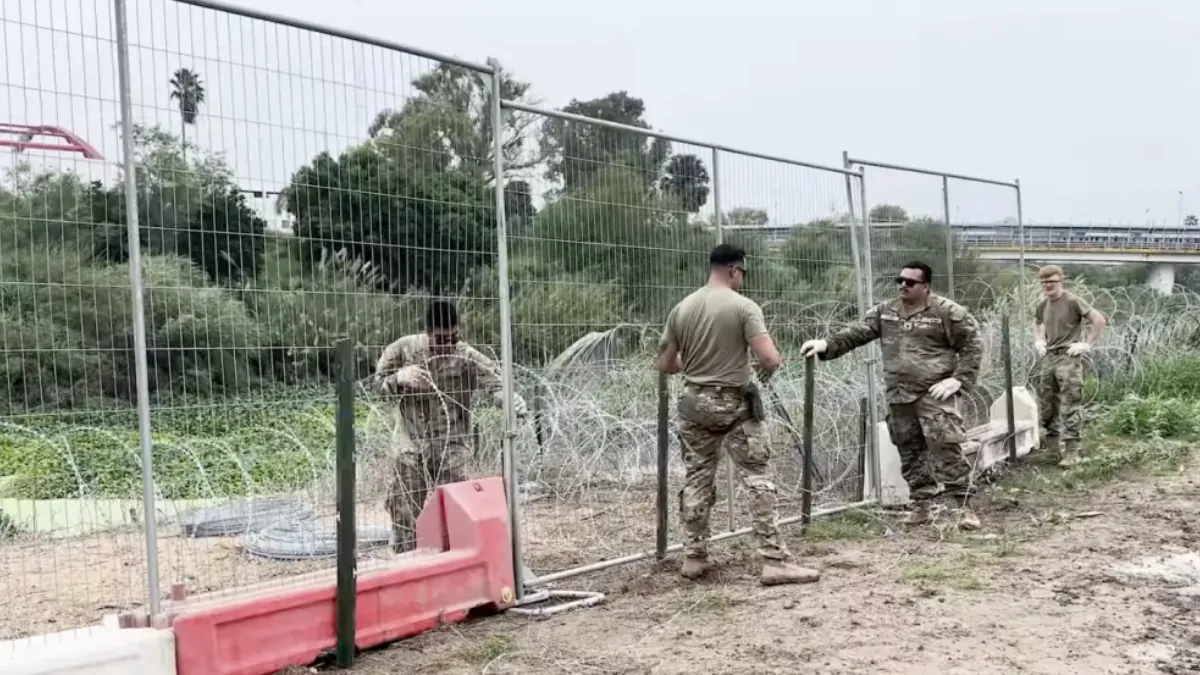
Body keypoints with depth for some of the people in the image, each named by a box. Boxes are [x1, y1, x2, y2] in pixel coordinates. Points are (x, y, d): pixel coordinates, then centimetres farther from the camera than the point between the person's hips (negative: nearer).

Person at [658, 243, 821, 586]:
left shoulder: (681, 309, 2)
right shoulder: (744, 306, -11)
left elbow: (665, 365, 7)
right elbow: (770, 359, -20)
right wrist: (769, 366, 3)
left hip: (695, 403, 4)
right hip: (735, 404, -4)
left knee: (696, 480, 13)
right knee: (758, 479, 2)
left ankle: (694, 557, 19)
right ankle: (774, 561, 1)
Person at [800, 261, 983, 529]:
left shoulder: (947, 312, -4)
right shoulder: (885, 312, 10)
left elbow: (973, 345, -2)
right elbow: (856, 333, 6)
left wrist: (958, 379, -11)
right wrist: (826, 345, -9)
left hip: (934, 395, -5)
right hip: (899, 397, 5)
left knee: (947, 450, -9)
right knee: (910, 452, 11)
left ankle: (964, 506, 0)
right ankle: (923, 503, 23)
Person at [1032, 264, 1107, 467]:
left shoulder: (1073, 301, -10)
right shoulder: (1043, 305, 9)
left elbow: (1099, 320, -14)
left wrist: (1088, 344, -13)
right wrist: (1038, 341, 17)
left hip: (1069, 358, -7)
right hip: (1049, 358, 7)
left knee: (1070, 406, -8)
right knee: (1046, 405, 10)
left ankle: (1071, 452, -5)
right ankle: (1052, 447, 21)